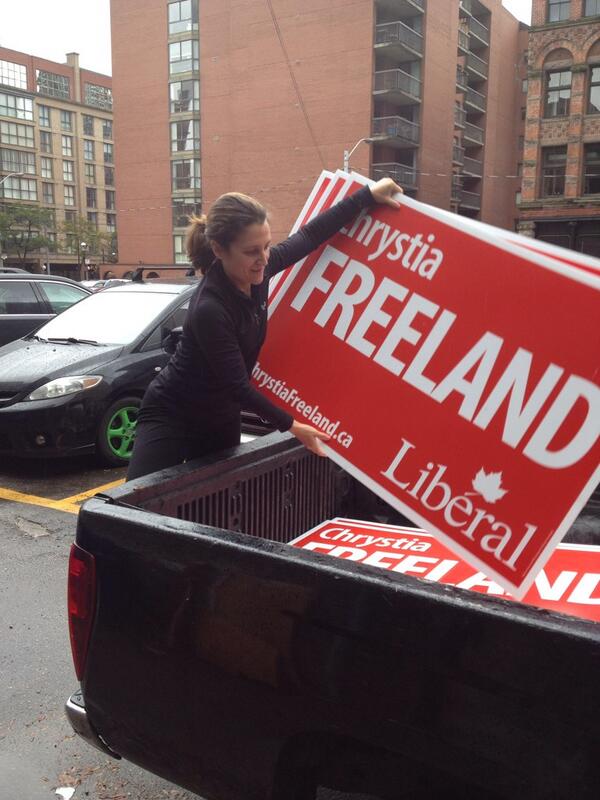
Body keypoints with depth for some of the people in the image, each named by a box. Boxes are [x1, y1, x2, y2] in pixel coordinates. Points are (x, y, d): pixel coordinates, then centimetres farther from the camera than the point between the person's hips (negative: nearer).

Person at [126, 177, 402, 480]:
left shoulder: (255, 271, -12)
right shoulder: (209, 309, -31)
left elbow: (310, 236, 2)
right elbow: (237, 386, -24)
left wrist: (368, 194, 4)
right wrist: (291, 425, -15)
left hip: (221, 418, 7)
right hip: (172, 415, -7)